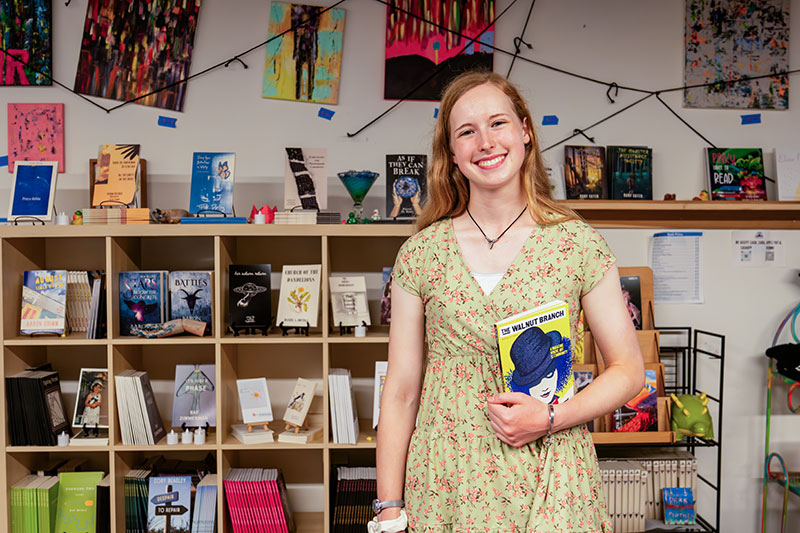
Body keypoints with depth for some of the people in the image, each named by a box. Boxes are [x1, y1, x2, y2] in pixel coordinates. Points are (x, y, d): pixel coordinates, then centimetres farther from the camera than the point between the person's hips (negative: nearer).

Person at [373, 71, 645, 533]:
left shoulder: (578, 243, -4)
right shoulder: (421, 252, -3)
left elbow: (629, 371, 2)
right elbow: (402, 391, 0)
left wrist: (550, 419, -13)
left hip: (550, 485, 0)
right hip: (446, 485, 1)